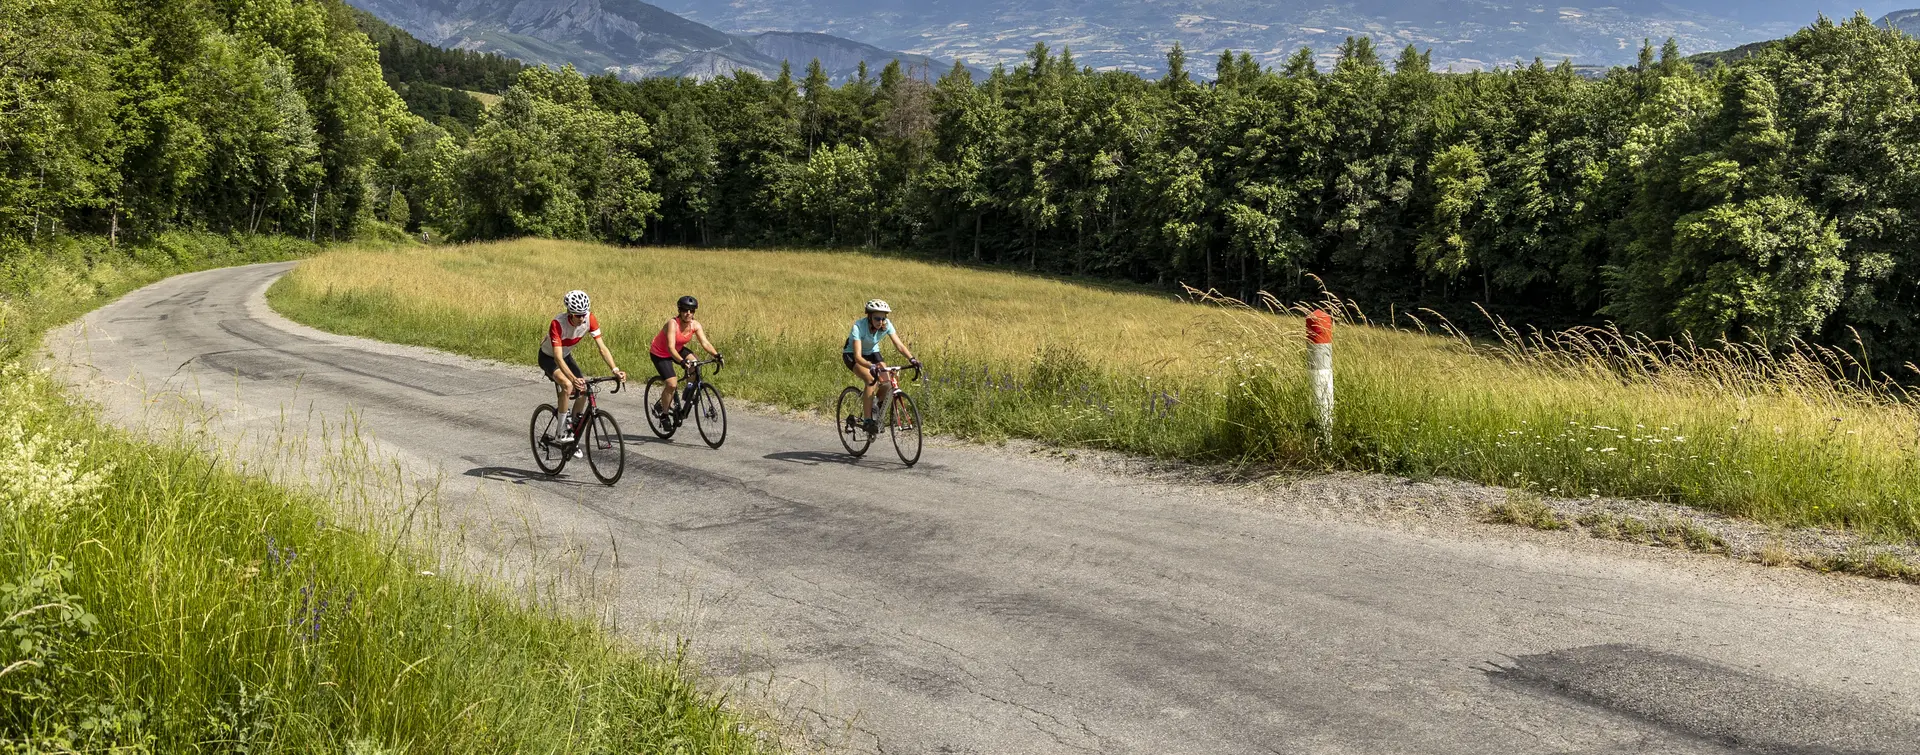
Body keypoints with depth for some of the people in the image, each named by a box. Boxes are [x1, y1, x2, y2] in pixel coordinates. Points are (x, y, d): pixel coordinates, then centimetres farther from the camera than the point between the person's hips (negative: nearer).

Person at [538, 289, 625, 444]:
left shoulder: (590, 320, -24)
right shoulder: (558, 323, -37)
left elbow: (602, 347, -23)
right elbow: (558, 358, -42)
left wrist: (615, 370, -37)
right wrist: (574, 379, -56)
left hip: (566, 356, 5)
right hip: (548, 357, -5)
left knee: (583, 391, -9)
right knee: (567, 385, -30)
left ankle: (573, 431, 10)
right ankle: (561, 432, -21)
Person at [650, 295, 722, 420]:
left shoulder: (695, 325, -15)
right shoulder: (673, 324, -32)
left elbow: (705, 342, -21)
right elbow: (670, 347, -41)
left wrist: (716, 354, -39)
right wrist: (682, 361, -56)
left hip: (678, 350, 6)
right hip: (660, 354, -6)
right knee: (672, 384, -17)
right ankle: (663, 413, 3)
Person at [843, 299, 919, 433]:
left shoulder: (886, 325, -21)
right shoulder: (859, 326, -34)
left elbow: (899, 345, -25)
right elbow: (858, 356, -41)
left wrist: (911, 359, -42)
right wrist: (872, 366, -59)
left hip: (872, 352, 5)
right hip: (851, 354, -5)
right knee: (871, 380, -30)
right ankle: (867, 420, -26)